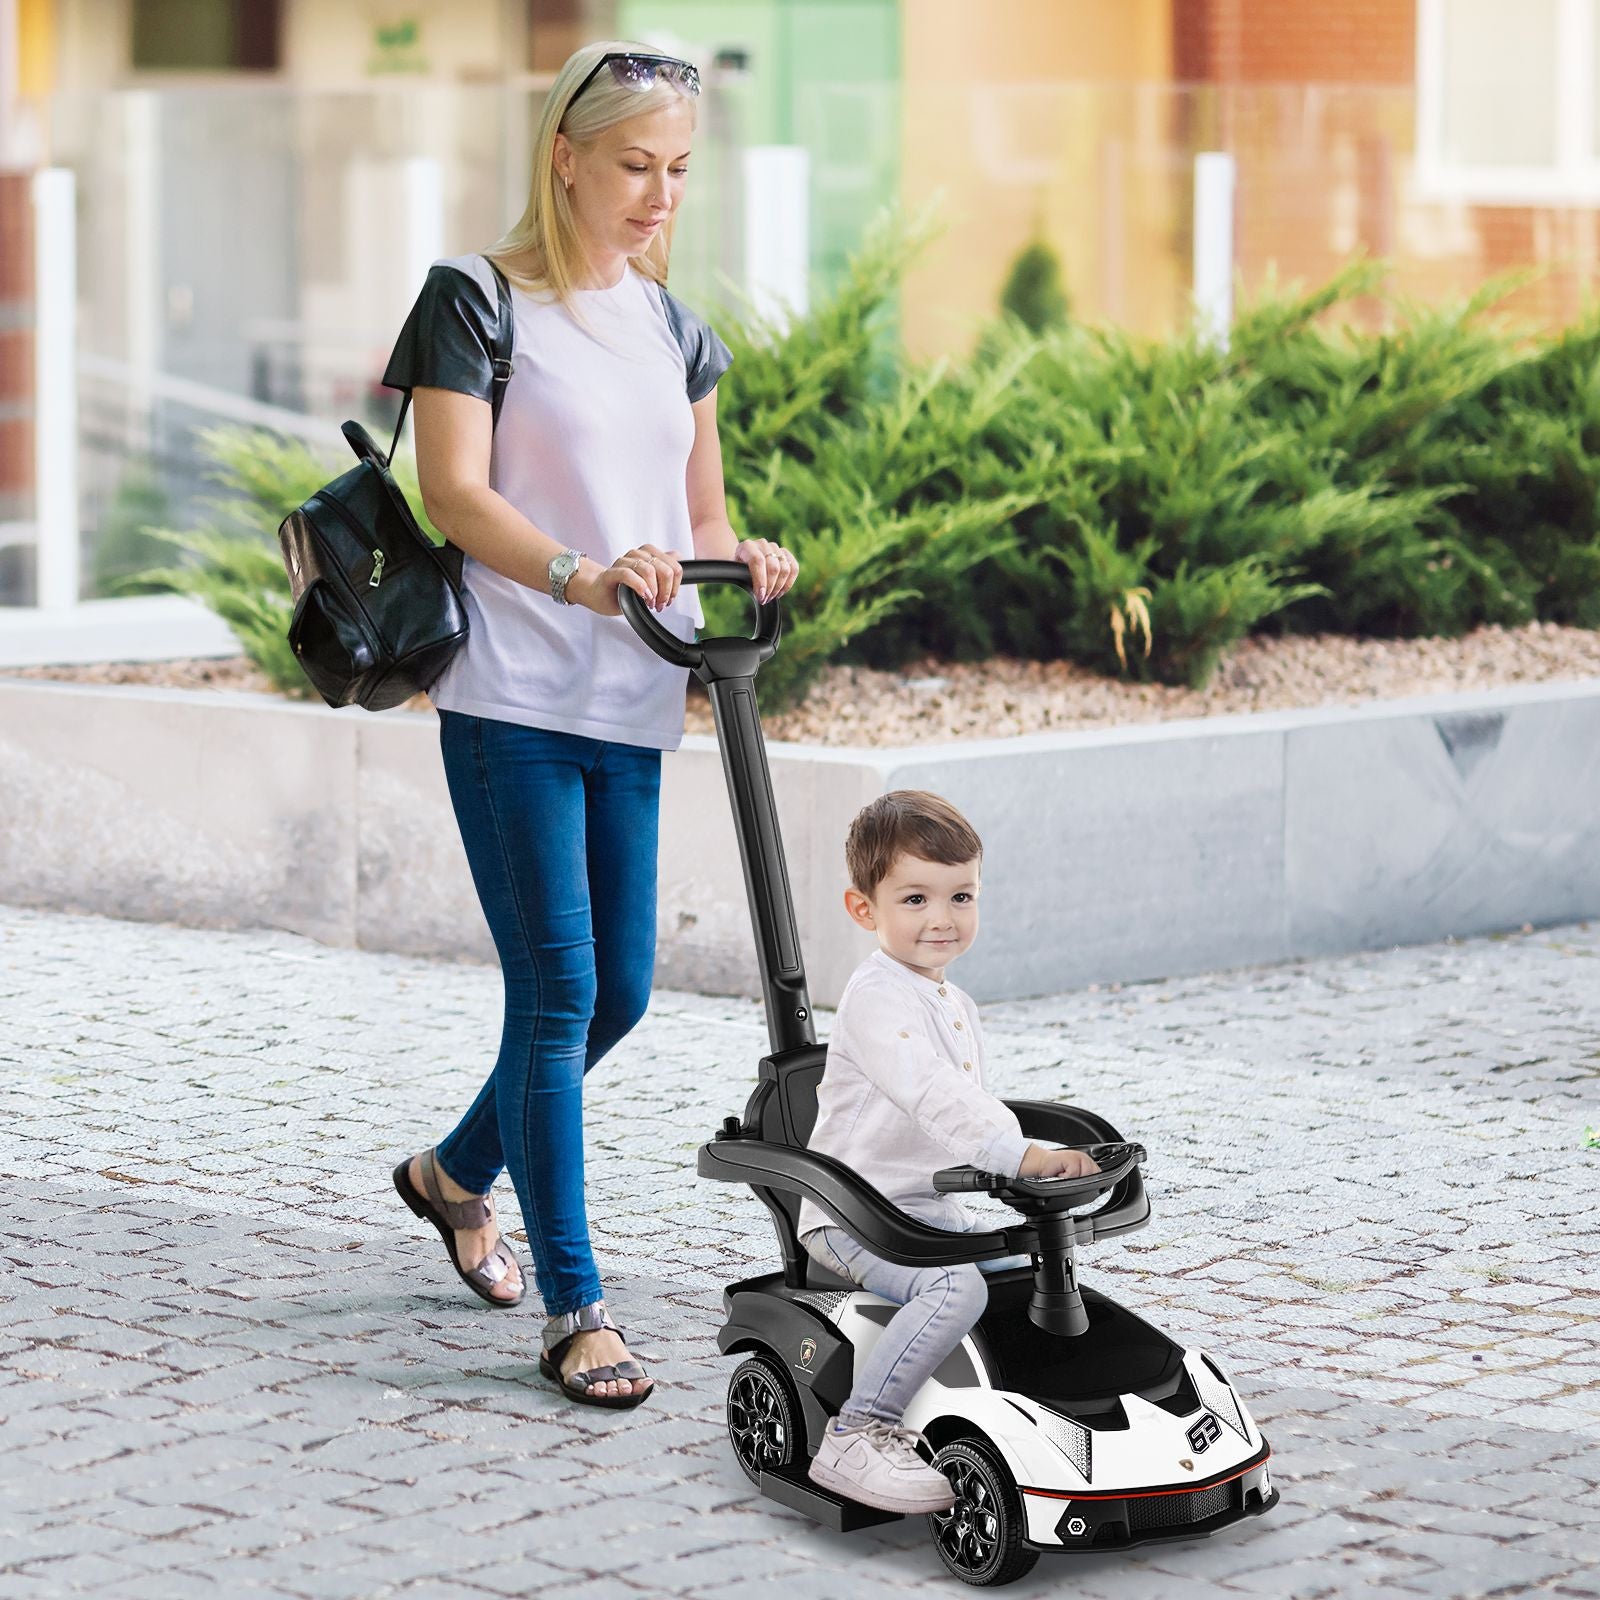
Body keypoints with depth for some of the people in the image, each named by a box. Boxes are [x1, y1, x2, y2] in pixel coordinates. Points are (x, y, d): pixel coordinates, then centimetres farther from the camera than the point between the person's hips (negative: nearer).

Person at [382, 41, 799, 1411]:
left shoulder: (675, 330, 15)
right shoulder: (478, 301, -4)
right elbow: (457, 492, -14)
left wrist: (743, 560, -6)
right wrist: (580, 574, -30)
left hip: (632, 707, 7)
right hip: (513, 701, -7)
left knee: (619, 992, 11)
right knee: (558, 990, -9)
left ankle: (455, 1174, 37)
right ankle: (574, 1311, -5)